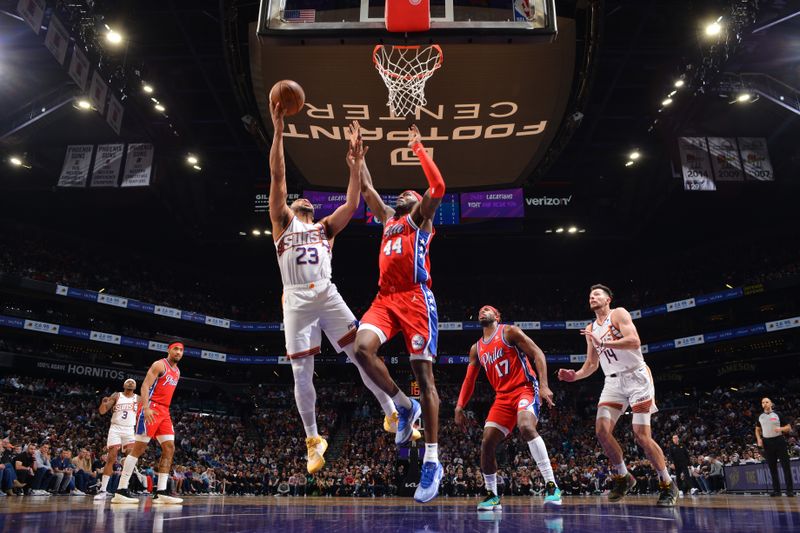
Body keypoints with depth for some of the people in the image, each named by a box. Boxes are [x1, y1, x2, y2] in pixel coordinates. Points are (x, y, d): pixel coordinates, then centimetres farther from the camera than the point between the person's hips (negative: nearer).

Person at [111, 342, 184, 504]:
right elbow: (145, 386, -15)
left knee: (169, 449, 1)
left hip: (164, 411, 8)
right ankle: (121, 491, -3)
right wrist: (146, 408, -27)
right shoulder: (159, 365, -7)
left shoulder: (177, 372, 19)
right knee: (139, 448, -8)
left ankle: (160, 492, 1)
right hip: (151, 408, -8)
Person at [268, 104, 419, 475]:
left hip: (328, 295, 2)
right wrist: (278, 131, 0)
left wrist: (354, 167, 1)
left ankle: (392, 416, 7)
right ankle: (313, 440, 15)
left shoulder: (325, 228, 23)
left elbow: (351, 205, 8)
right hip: (297, 301, -1)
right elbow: (277, 176, 6)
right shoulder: (282, 223, 15)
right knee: (301, 375, -1)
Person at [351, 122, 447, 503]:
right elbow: (365, 187, 32)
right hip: (385, 298, 6)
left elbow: (438, 187, -5)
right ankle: (404, 406, 0)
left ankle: (432, 461, -4)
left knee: (423, 373, -7)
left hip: (415, 298, -5)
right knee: (362, 348, -23)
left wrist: (418, 149, 3)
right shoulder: (388, 218, 29)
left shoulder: (421, 218, 13)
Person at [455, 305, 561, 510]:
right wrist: (459, 407, 6)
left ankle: (552, 486, -28)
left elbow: (538, 353, -8)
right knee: (487, 443, -4)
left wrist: (544, 385, -20)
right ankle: (492, 495, 13)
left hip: (525, 389, -6)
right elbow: (469, 380, 18)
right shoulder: (476, 349, 16)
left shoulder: (509, 332, -2)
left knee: (526, 427, -34)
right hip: (503, 397, 6)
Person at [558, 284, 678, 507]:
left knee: (642, 435, -10)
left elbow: (634, 341, -21)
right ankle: (623, 477, 9)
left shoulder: (619, 314, -4)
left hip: (636, 377, -6)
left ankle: (667, 485, 8)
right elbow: (591, 365, 19)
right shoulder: (590, 330, 15)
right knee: (602, 430, -10)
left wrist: (603, 343, -25)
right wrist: (575, 375, 1)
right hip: (613, 382, 6)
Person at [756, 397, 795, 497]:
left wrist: (781, 429, -19)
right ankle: (776, 490, 10)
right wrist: (759, 439, 3)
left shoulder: (778, 414, 2)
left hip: (779, 440, -3)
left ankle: (790, 490, -1)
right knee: (772, 467, 5)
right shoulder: (760, 417, 10)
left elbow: (788, 428, 2)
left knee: (785, 465, -5)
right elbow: (757, 429, 20)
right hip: (767, 443, 3)